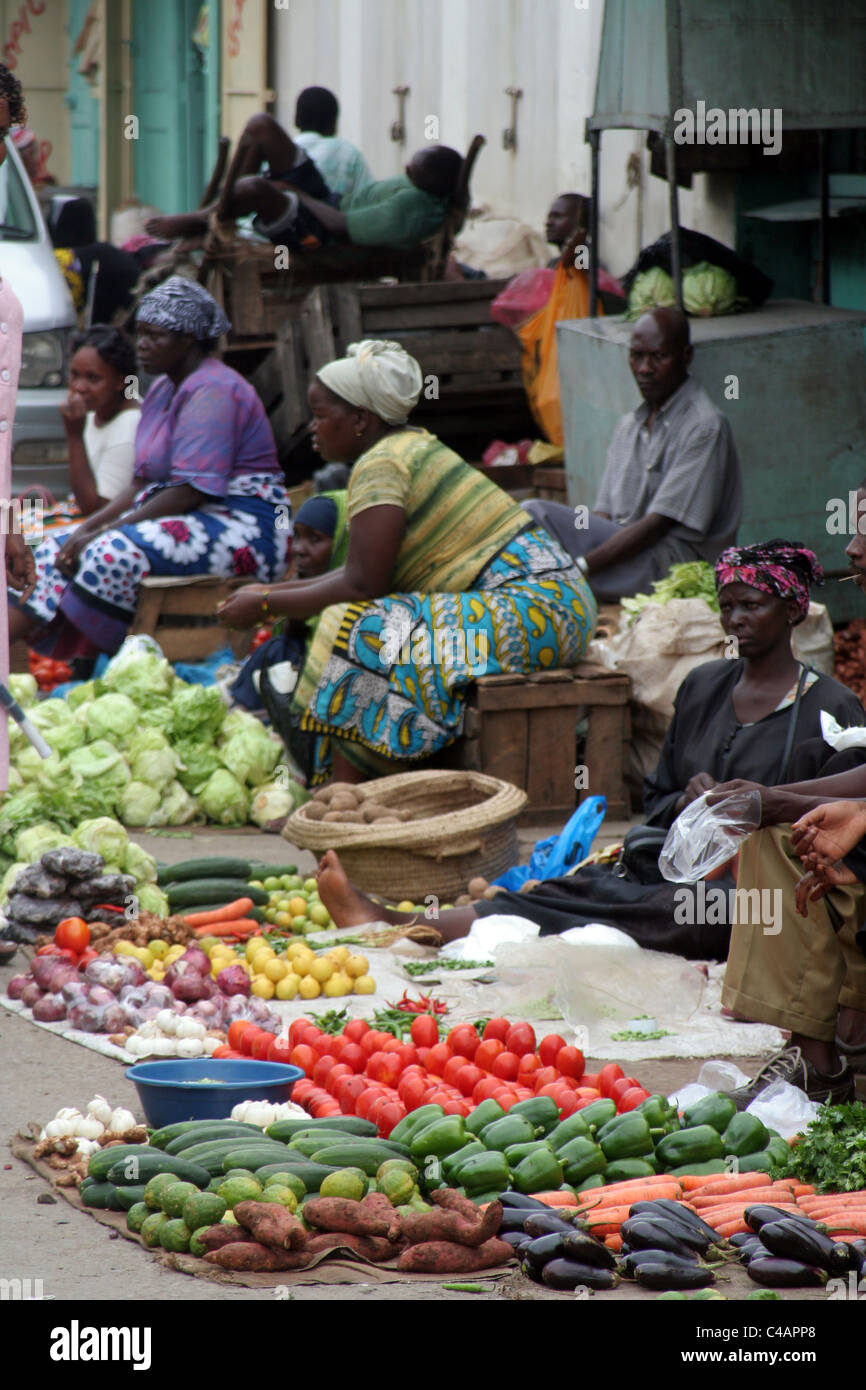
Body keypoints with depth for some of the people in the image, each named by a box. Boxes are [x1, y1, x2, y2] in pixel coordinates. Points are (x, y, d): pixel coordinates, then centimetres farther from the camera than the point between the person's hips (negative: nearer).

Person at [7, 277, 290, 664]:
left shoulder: (211, 391, -14)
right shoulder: (163, 389, 17)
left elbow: (190, 491, -22)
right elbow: (143, 483, 15)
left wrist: (105, 531, -20)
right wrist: (91, 527, -2)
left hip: (241, 528, -10)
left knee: (114, 554, -33)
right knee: (58, 548, -6)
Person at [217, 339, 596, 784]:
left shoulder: (380, 464, -12)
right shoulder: (412, 446, 18)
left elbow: (362, 585, -16)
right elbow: (367, 572, 18)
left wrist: (264, 606, -6)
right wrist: (274, 592, 17)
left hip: (531, 609, -11)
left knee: (356, 636, -16)